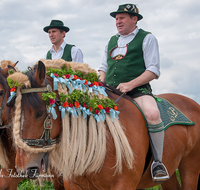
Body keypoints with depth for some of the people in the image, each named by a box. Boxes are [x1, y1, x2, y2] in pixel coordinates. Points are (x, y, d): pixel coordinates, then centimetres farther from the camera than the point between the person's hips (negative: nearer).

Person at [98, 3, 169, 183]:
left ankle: (158, 162, -20)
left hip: (138, 89, -6)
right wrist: (101, 84, 2)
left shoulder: (147, 38, 4)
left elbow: (153, 70, -5)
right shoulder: (111, 41, 22)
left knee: (152, 113, -34)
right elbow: (103, 67, 25)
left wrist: (130, 84, -18)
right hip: (111, 91, 6)